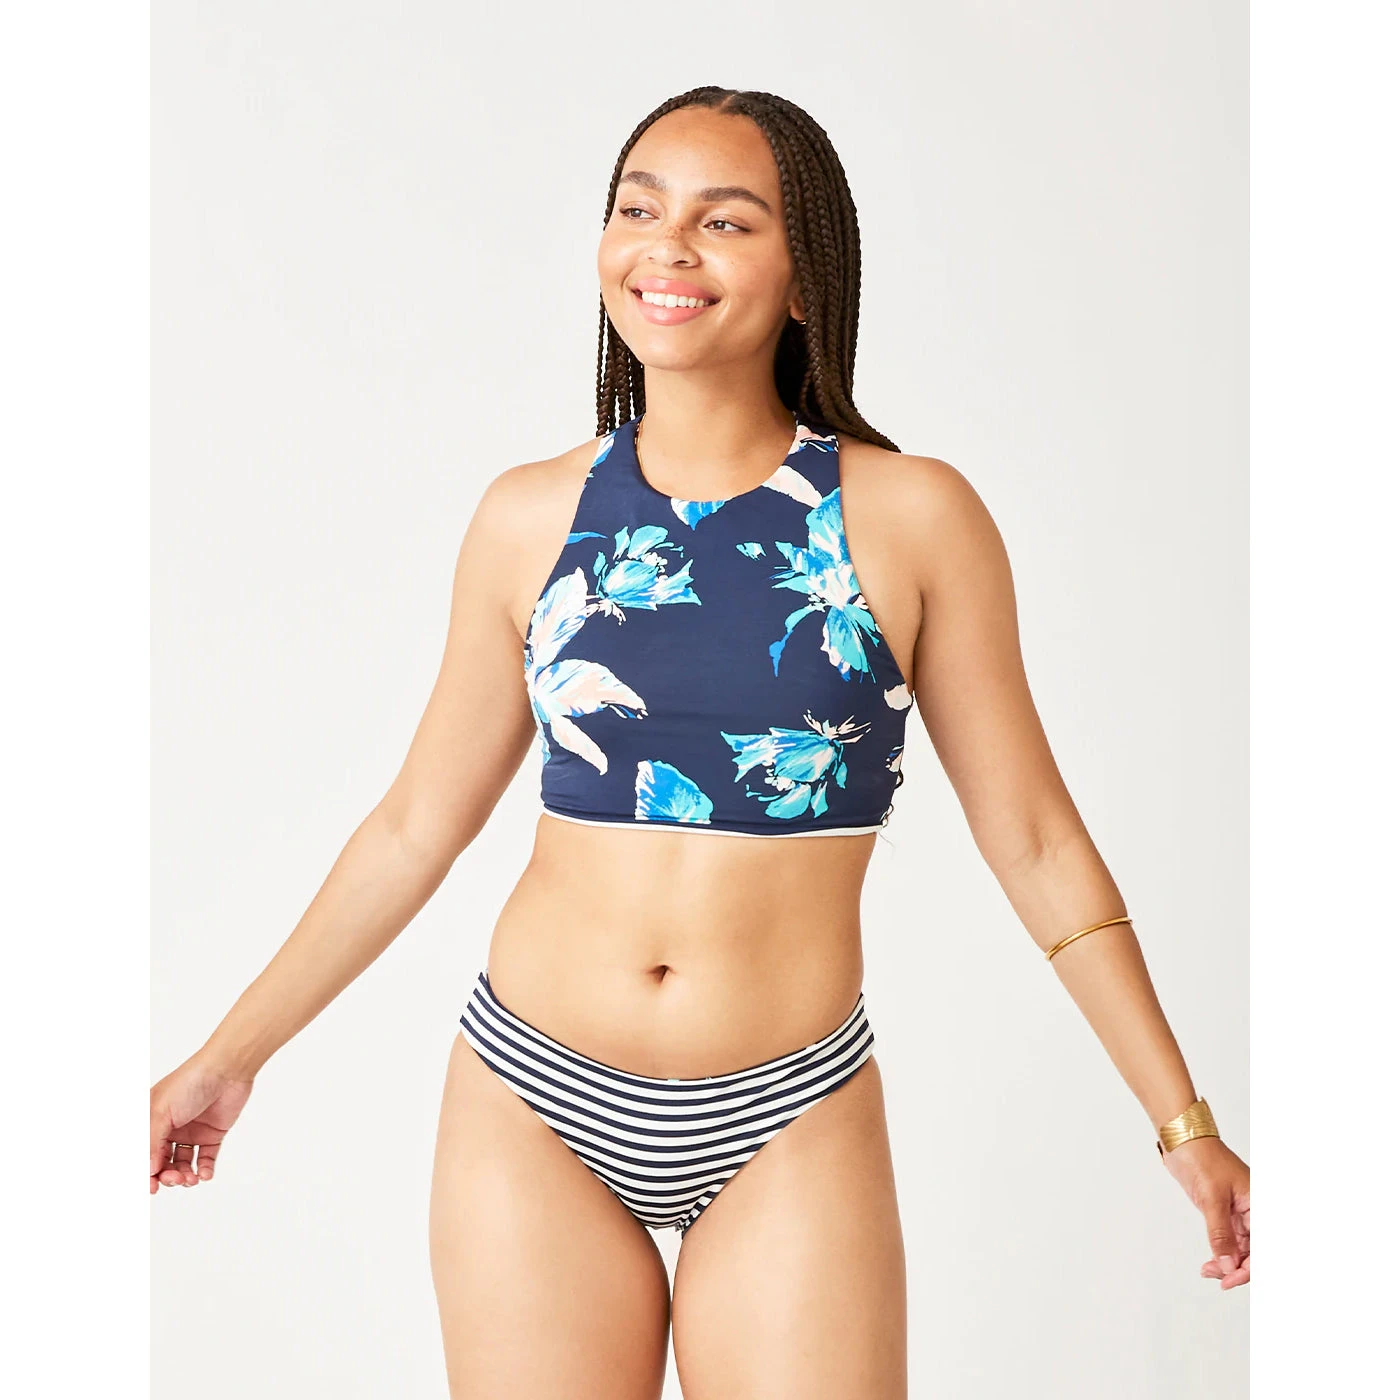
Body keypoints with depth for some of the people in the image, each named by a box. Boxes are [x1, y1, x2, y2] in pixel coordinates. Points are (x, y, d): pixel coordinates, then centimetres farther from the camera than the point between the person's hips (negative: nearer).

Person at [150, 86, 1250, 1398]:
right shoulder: (531, 518, 1)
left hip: (788, 1133, -1)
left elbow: (1033, 842, 1)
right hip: (533, 1106, 2)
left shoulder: (912, 516, -4)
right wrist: (228, 1056, 13)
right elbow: (413, 828, 10)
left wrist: (1183, 1124, 2)